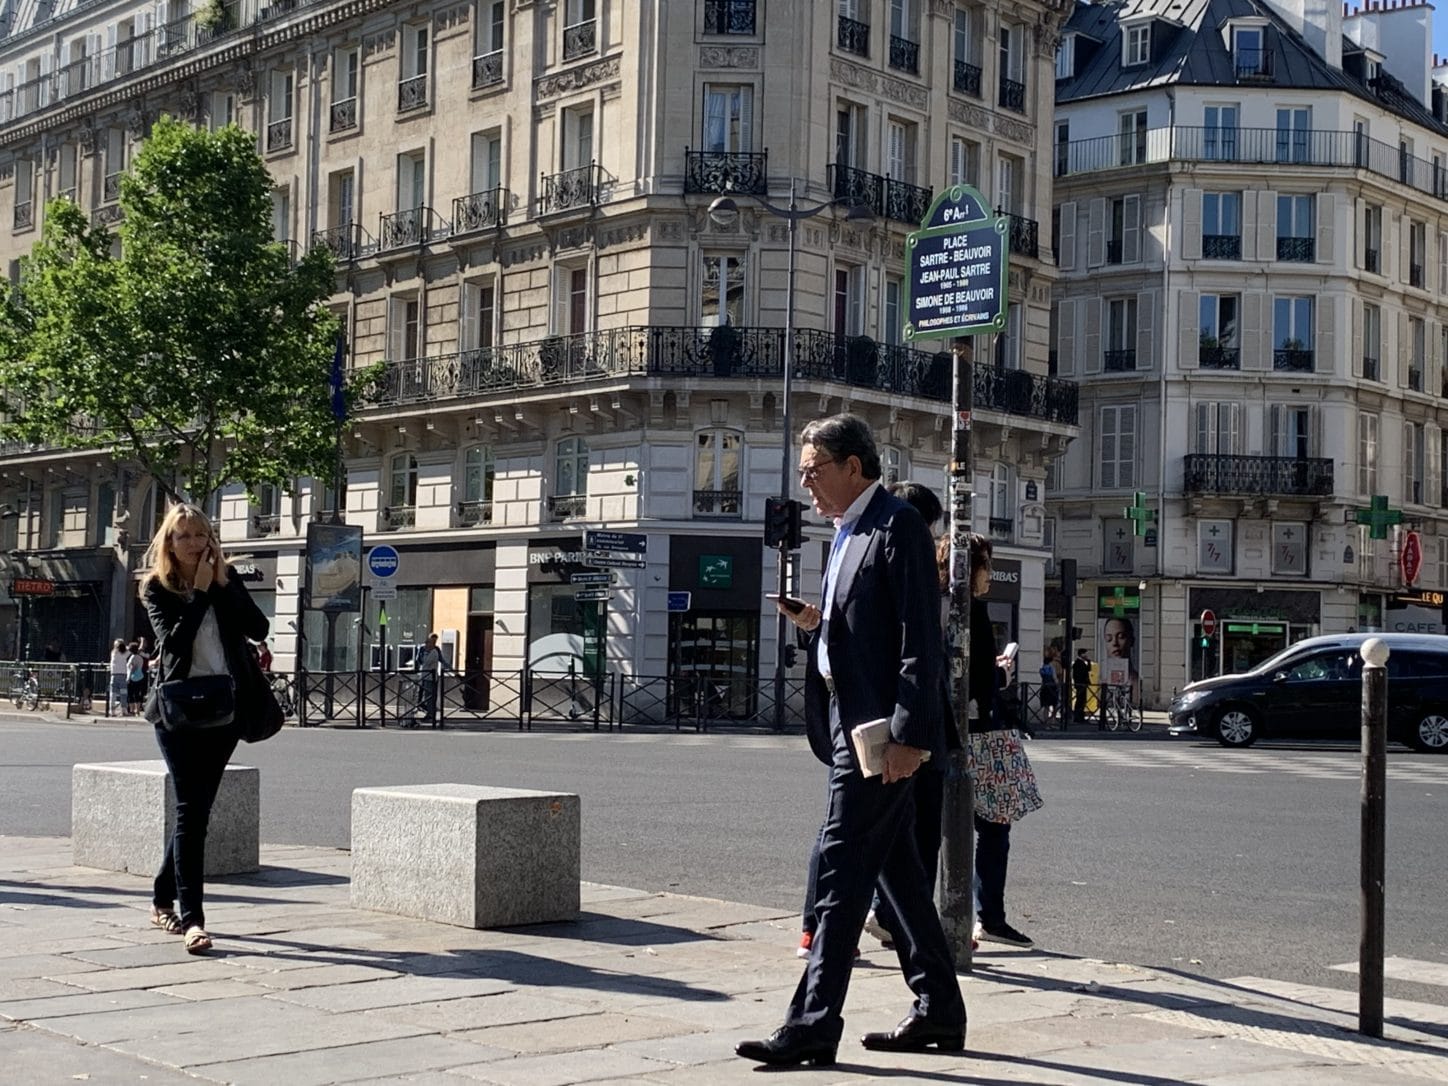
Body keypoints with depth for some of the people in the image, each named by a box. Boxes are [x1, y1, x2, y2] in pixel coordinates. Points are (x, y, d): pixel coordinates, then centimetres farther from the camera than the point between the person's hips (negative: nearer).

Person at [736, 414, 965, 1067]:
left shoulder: (898, 526, -12)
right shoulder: (849, 533, 18)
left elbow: (920, 639, -18)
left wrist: (907, 734, -22)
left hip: (880, 729, -10)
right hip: (852, 724, 10)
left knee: (843, 871, -9)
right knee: (896, 870, 13)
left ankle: (813, 1024, -5)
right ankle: (939, 1012, 22)